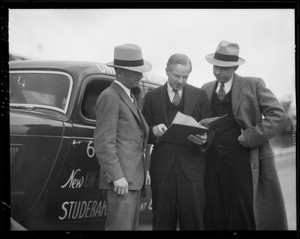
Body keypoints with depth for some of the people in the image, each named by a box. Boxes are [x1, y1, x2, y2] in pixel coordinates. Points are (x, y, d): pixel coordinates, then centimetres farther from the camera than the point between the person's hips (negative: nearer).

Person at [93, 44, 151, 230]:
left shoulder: (129, 97, 20)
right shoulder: (109, 97, -10)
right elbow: (103, 142, -16)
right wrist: (117, 176, -20)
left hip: (134, 177, 10)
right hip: (121, 179, -10)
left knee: (132, 225, 12)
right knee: (120, 226, -9)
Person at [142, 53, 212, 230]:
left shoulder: (200, 96, 10)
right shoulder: (152, 97, 10)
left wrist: (204, 139, -16)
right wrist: (154, 131, -15)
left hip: (191, 167, 0)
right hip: (163, 167, 0)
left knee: (193, 219, -1)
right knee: (163, 221, 3)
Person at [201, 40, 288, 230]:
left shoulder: (253, 85, -1)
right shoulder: (206, 90, 13)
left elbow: (279, 116, -8)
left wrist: (248, 138, -12)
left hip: (245, 163, -4)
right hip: (214, 163, 4)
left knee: (249, 220, -2)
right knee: (215, 220, 5)